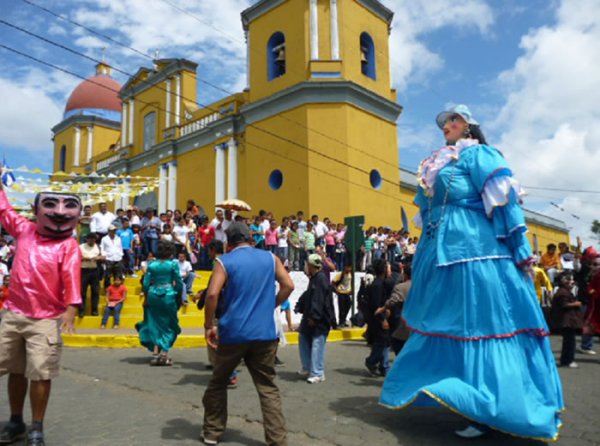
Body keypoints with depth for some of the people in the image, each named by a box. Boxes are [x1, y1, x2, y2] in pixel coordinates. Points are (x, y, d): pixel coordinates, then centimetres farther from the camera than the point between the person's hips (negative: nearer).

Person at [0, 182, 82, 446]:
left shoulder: (69, 245, -8)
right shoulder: (25, 230, 7)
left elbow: (71, 277, -19)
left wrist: (71, 307, -31)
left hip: (45, 319, -5)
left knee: (40, 373, -4)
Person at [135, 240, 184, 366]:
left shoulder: (151, 264, 3)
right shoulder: (173, 264, -5)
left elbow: (146, 283, 3)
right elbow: (179, 283, -4)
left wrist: (146, 298, 14)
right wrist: (179, 297, 9)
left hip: (153, 295, 3)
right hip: (168, 295, -3)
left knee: (154, 324, 13)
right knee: (168, 325, 9)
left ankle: (155, 354, 9)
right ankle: (164, 354, 2)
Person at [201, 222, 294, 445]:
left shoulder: (224, 261, -2)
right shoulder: (270, 258, 7)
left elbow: (212, 294, -14)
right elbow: (288, 286, 3)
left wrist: (209, 326, -5)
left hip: (232, 333, -1)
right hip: (265, 333, 2)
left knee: (218, 383, 18)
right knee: (268, 387, 8)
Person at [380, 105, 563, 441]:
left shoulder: (479, 155, 0)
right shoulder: (437, 167, 22)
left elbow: (505, 199, -9)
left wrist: (522, 250, -15)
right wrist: (425, 260, 21)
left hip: (474, 254, -8)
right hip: (443, 256, 8)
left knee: (480, 323, -5)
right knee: (447, 324, 11)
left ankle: (491, 411, 4)